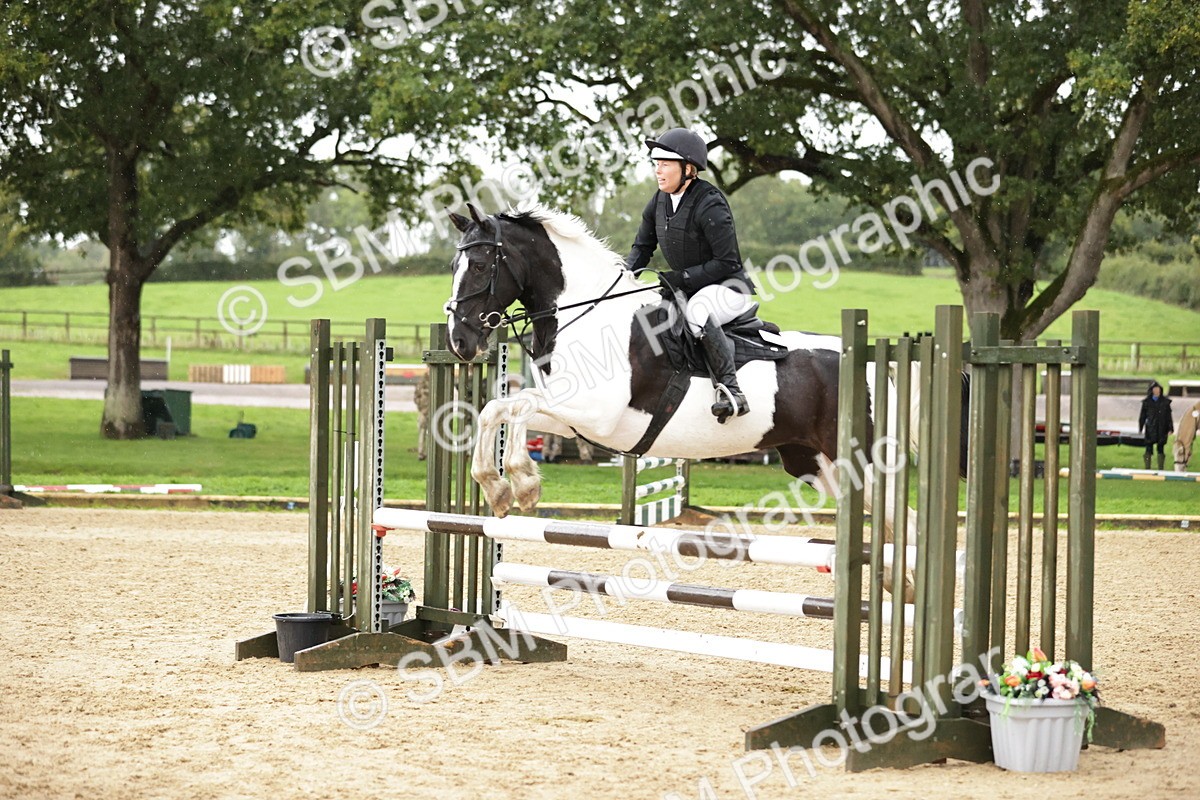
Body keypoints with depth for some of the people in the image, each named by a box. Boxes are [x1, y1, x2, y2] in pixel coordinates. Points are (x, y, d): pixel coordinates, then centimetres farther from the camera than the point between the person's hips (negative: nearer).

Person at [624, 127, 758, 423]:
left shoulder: (709, 205, -21)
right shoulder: (660, 202, 3)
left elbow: (728, 263, -23)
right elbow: (642, 247, 15)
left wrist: (680, 278, -26)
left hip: (728, 287, -9)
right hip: (688, 290, 9)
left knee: (697, 313, -39)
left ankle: (731, 390, -41)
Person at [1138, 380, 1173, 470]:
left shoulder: (1165, 402, 3)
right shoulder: (1147, 402, 2)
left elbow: (1169, 416, 5)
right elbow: (1142, 417, 7)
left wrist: (1170, 429, 0)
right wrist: (1140, 429, 5)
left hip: (1162, 429, 0)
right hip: (1150, 429, 0)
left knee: (1160, 449, 3)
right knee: (1148, 449, 0)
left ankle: (1160, 469, 9)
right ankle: (1147, 468, 5)